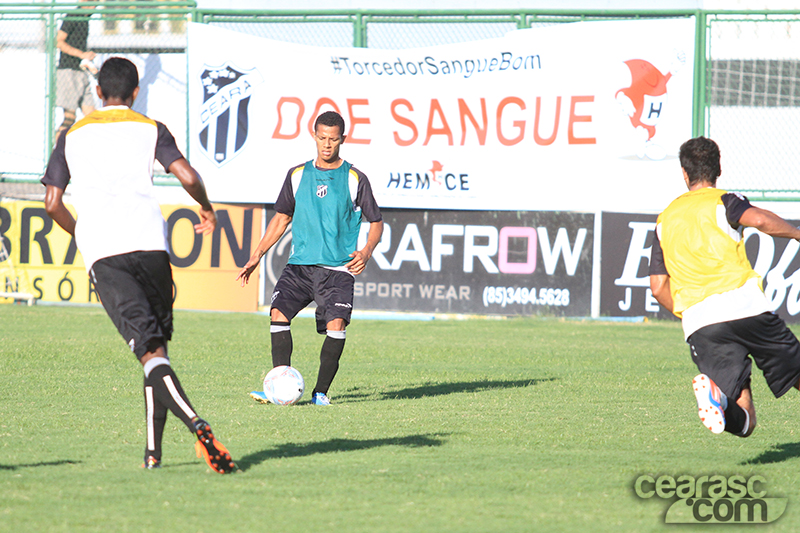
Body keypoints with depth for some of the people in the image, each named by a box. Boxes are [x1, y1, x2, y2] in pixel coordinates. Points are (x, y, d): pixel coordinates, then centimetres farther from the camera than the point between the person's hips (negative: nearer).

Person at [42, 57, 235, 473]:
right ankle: (153, 450, 13)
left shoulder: (73, 136, 20)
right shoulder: (150, 130, 15)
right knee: (157, 342, 16)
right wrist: (207, 210, 20)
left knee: (148, 349, -13)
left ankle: (196, 425, -36)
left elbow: (52, 204, 17)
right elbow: (188, 177, 0)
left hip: (101, 252, 0)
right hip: (149, 243, 0)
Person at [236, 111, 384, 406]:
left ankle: (321, 391, -9)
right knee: (278, 313, -17)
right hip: (300, 264, 3)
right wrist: (257, 255, 13)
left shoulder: (354, 179, 2)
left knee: (336, 324, -20)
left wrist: (366, 251, -13)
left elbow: (376, 222, 7)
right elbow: (281, 218, 20)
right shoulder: (298, 175, 11)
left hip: (338, 268, -3)